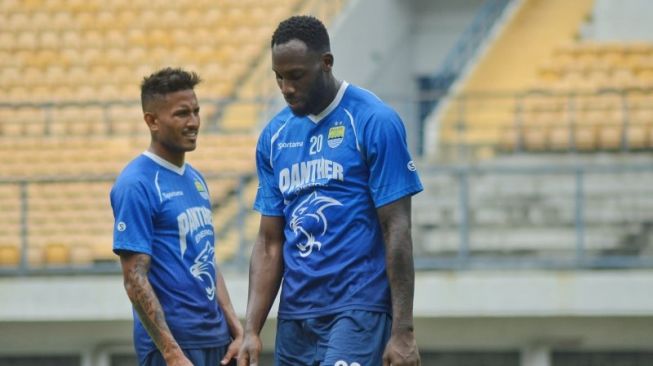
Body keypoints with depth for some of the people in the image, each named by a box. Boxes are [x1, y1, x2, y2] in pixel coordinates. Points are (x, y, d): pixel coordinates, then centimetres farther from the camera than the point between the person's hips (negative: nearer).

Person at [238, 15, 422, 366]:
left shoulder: (374, 122, -7)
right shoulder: (274, 136, 10)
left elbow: (397, 231, -10)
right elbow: (269, 243, 12)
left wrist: (403, 332, -14)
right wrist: (251, 331, 3)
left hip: (357, 311, -6)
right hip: (295, 317, 6)